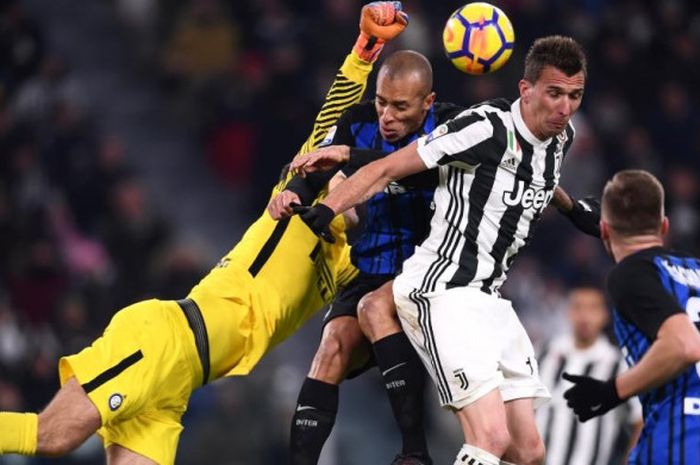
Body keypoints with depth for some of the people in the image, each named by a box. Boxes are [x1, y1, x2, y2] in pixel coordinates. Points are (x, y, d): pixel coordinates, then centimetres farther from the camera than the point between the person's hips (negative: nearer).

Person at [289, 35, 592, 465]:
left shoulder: (562, 137, 8)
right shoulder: (487, 127, -15)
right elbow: (387, 170, -14)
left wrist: (571, 206, 47)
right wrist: (324, 211, -24)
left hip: (488, 299, 9)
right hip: (442, 291, -9)